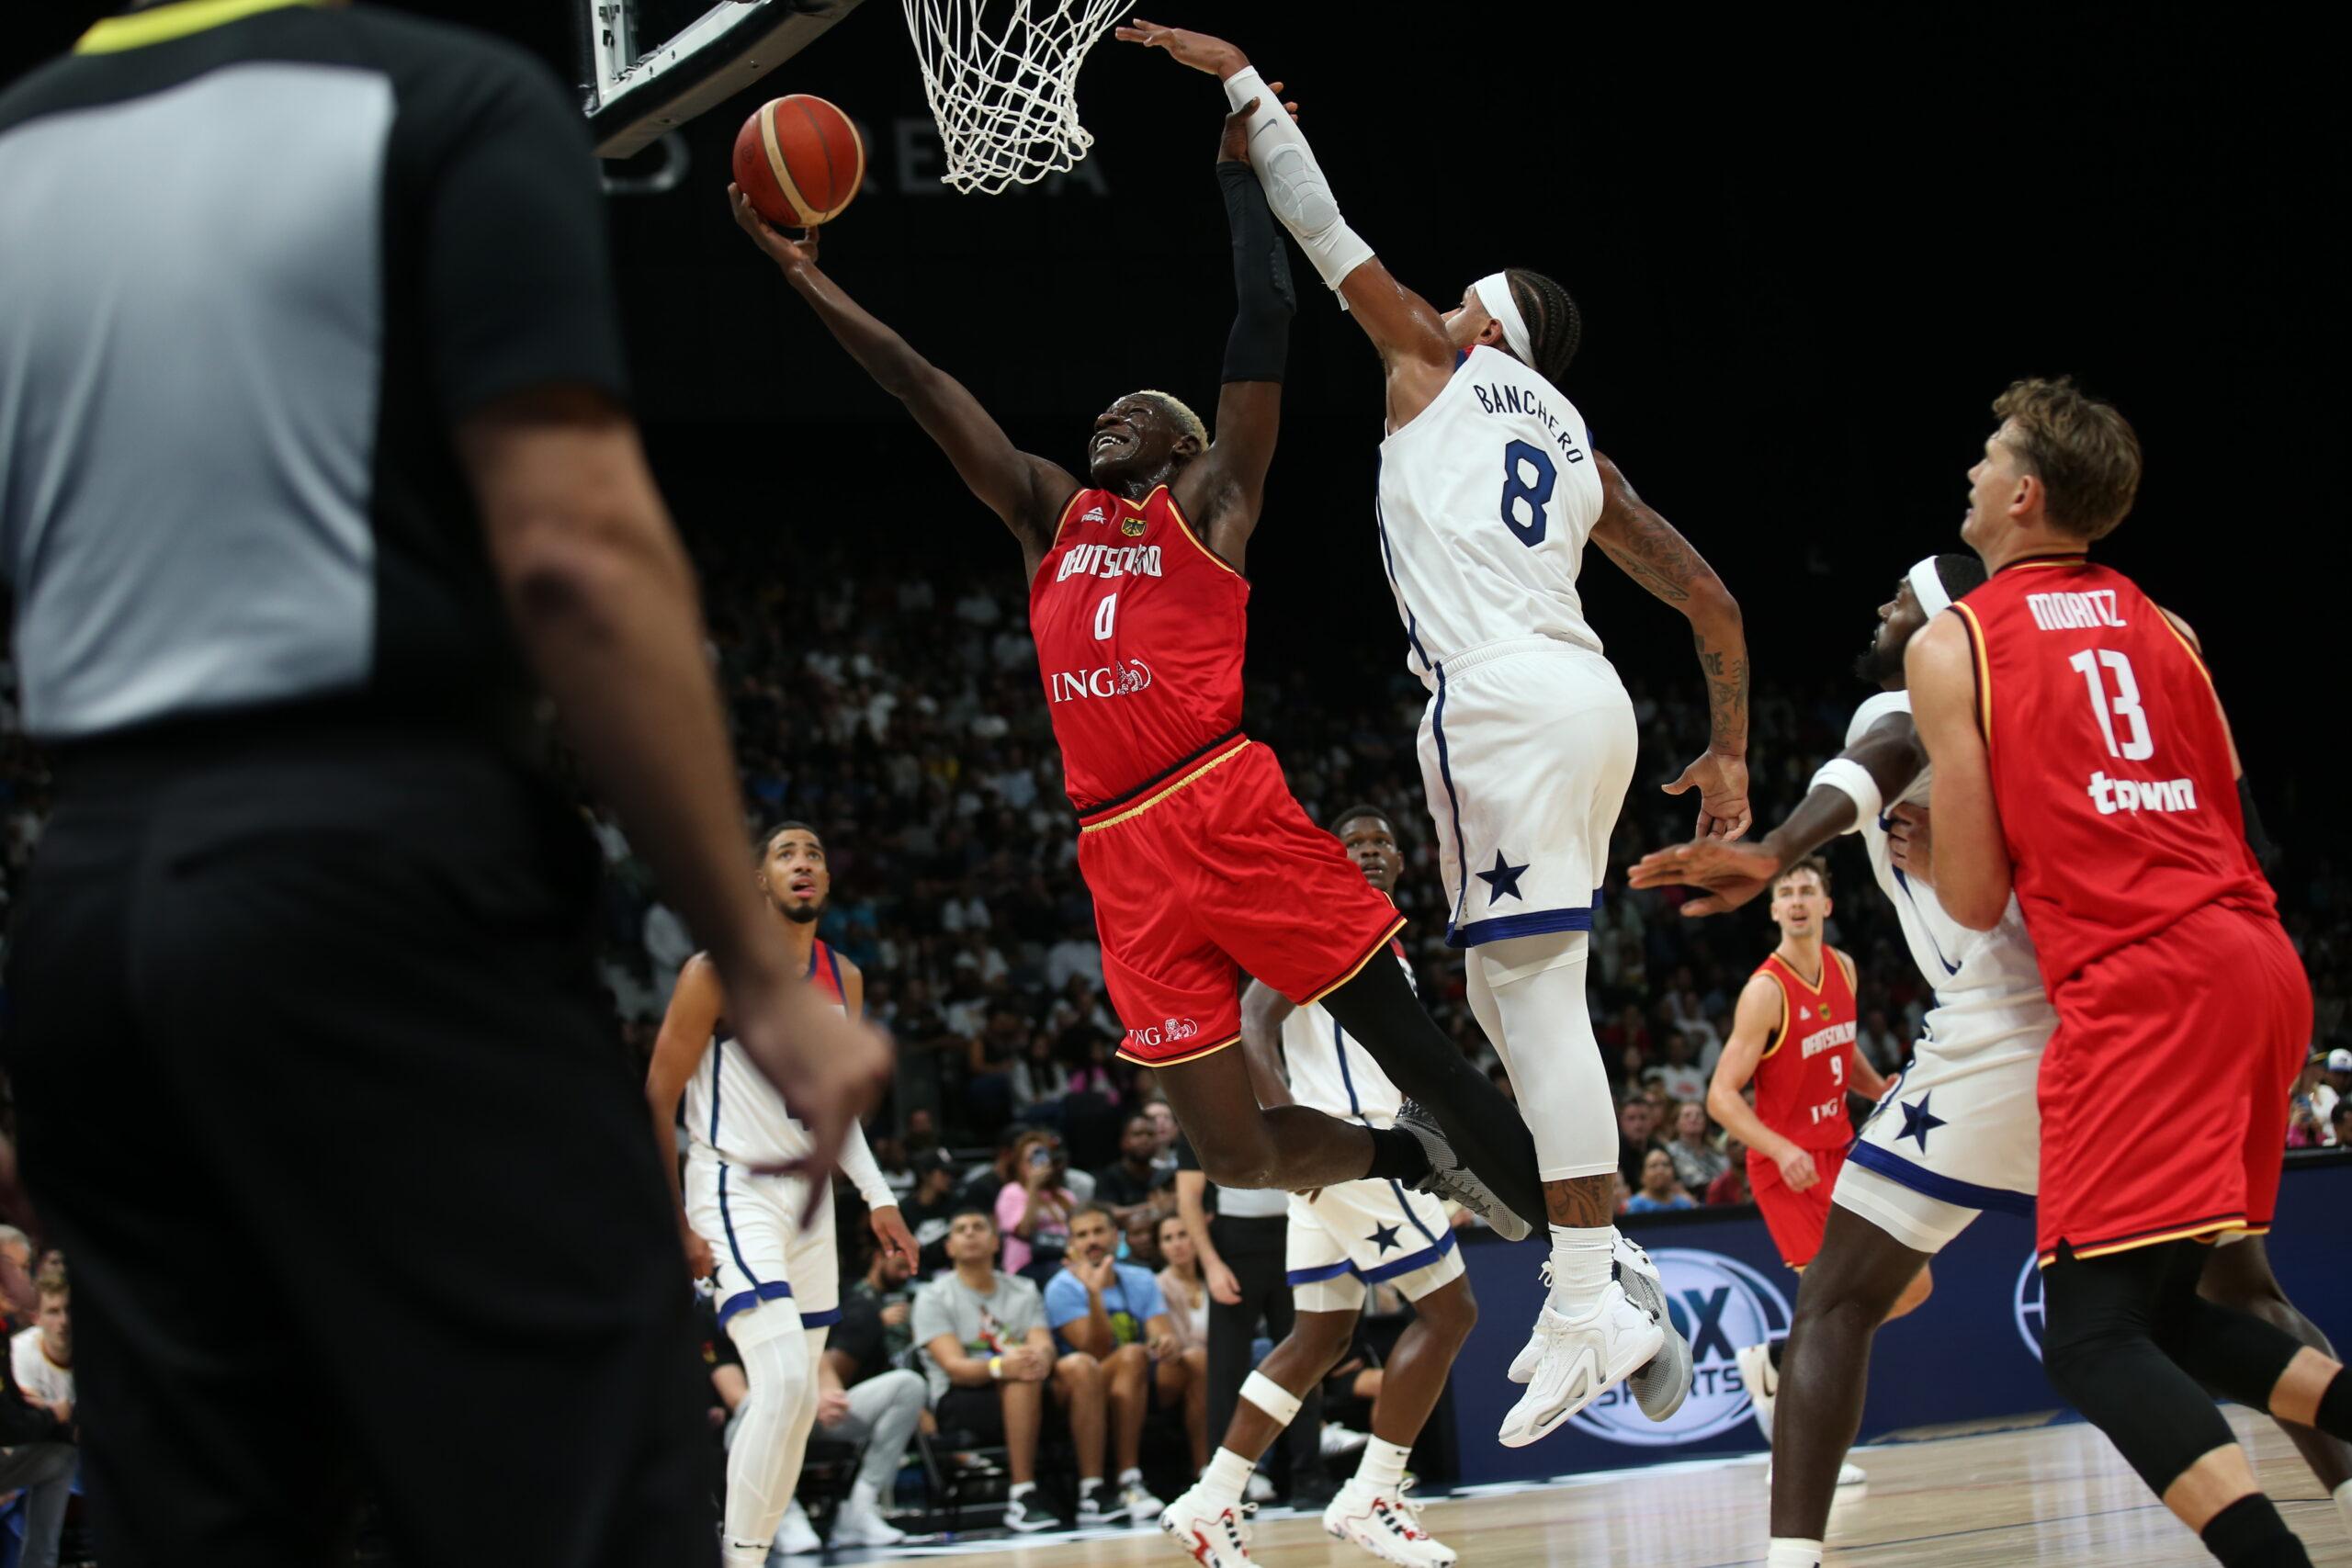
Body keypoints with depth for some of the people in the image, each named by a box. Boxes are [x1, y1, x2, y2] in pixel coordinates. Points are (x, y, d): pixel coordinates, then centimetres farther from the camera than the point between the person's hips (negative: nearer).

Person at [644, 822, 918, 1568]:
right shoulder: (719, 971, -11)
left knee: (797, 1401, 7)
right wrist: (672, 1225, -11)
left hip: (809, 1195, 7)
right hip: (735, 1191, -7)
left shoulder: (845, 980, 8)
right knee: (785, 1378, -23)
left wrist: (877, 1196, 10)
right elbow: (658, 1098, -8)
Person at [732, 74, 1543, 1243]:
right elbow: (925, 390, 20)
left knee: (1407, 1045, -7)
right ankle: (1428, 1162, 29)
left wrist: (1239, 171, 7)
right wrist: (804, 276, 17)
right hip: (1121, 853, 5)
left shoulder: (1208, 504, 11)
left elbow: (1264, 322, 2)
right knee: (1239, 1155, 2)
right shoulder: (1053, 518, 24)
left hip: (1226, 807, -5)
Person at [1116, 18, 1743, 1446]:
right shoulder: (1581, 453, 27)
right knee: (1509, 989, 14)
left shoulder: (1442, 363, 12)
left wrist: (1236, 76, 22)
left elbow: (1322, 223, 13)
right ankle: (1602, 1280, 10)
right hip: (1586, 700, 8)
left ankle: (1594, 1304, -16)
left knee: (1537, 991, -11)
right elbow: (1710, 597, 23)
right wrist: (1731, 752, 27)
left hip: (1503, 693, -8)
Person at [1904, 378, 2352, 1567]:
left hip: (2141, 982, -7)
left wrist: (1921, 842, 22)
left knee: (2092, 1336, -8)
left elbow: (1976, 899, 1)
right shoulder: (2166, 630, 21)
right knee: (2166, 1310, 19)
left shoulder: (1949, 645, 3)